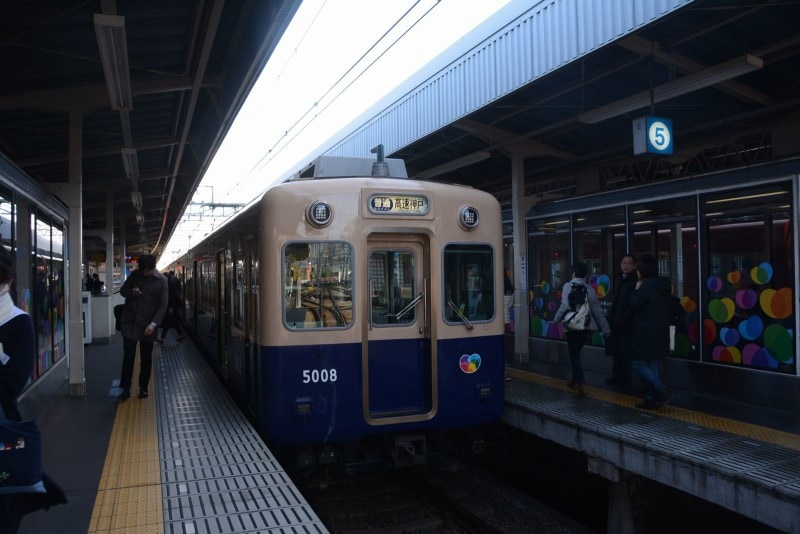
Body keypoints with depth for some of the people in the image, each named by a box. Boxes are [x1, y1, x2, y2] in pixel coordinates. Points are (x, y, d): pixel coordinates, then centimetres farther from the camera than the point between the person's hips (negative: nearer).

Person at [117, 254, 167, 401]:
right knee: (128, 356, -2)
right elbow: (122, 290, 13)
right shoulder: (135, 274, 2)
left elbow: (163, 305, -9)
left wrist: (153, 324, -18)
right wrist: (131, 292, -11)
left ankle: (143, 388, 21)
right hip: (130, 321, 2)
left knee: (146, 358, 8)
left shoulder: (161, 280, -6)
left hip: (148, 324, -1)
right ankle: (125, 389, 6)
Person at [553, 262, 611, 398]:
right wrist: (606, 329, 17)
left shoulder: (568, 286, -7)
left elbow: (565, 306, -19)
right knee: (576, 354, 22)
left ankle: (582, 386, -13)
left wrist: (557, 319, -4)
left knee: (574, 356, -2)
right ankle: (574, 380, 34)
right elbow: (597, 310, 11)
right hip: (586, 326, 6)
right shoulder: (590, 289, 8)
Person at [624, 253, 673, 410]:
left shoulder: (647, 286, -17)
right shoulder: (662, 285, 11)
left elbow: (633, 306, -10)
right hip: (660, 333, 9)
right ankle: (651, 399, 12)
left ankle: (661, 392, -9)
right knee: (653, 365, 10)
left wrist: (636, 290, 3)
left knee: (638, 364, -2)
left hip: (646, 334, -9)